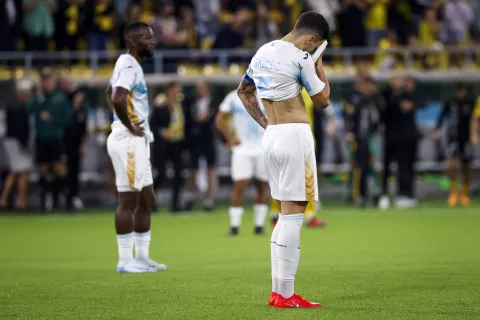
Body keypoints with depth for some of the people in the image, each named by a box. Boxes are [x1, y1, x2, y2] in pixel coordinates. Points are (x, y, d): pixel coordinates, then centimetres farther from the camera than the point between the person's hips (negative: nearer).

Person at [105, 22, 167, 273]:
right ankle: (125, 260, -1)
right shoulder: (129, 67, -16)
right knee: (128, 200, -5)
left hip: (138, 141, 10)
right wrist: (130, 127, -19)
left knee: (146, 200, 14)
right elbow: (117, 99, -31)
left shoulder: (128, 64, 15)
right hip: (129, 141, -10)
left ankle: (141, 256, 19)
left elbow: (109, 94, 31)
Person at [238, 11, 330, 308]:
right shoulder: (300, 57, -13)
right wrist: (319, 62, 7)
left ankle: (278, 291, 15)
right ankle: (286, 295, -8)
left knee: (287, 214, 15)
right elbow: (322, 100, -3)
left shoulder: (263, 52, 12)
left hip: (272, 137, 9)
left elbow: (243, 91, 25)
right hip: (295, 135, -9)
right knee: (294, 214, -7)